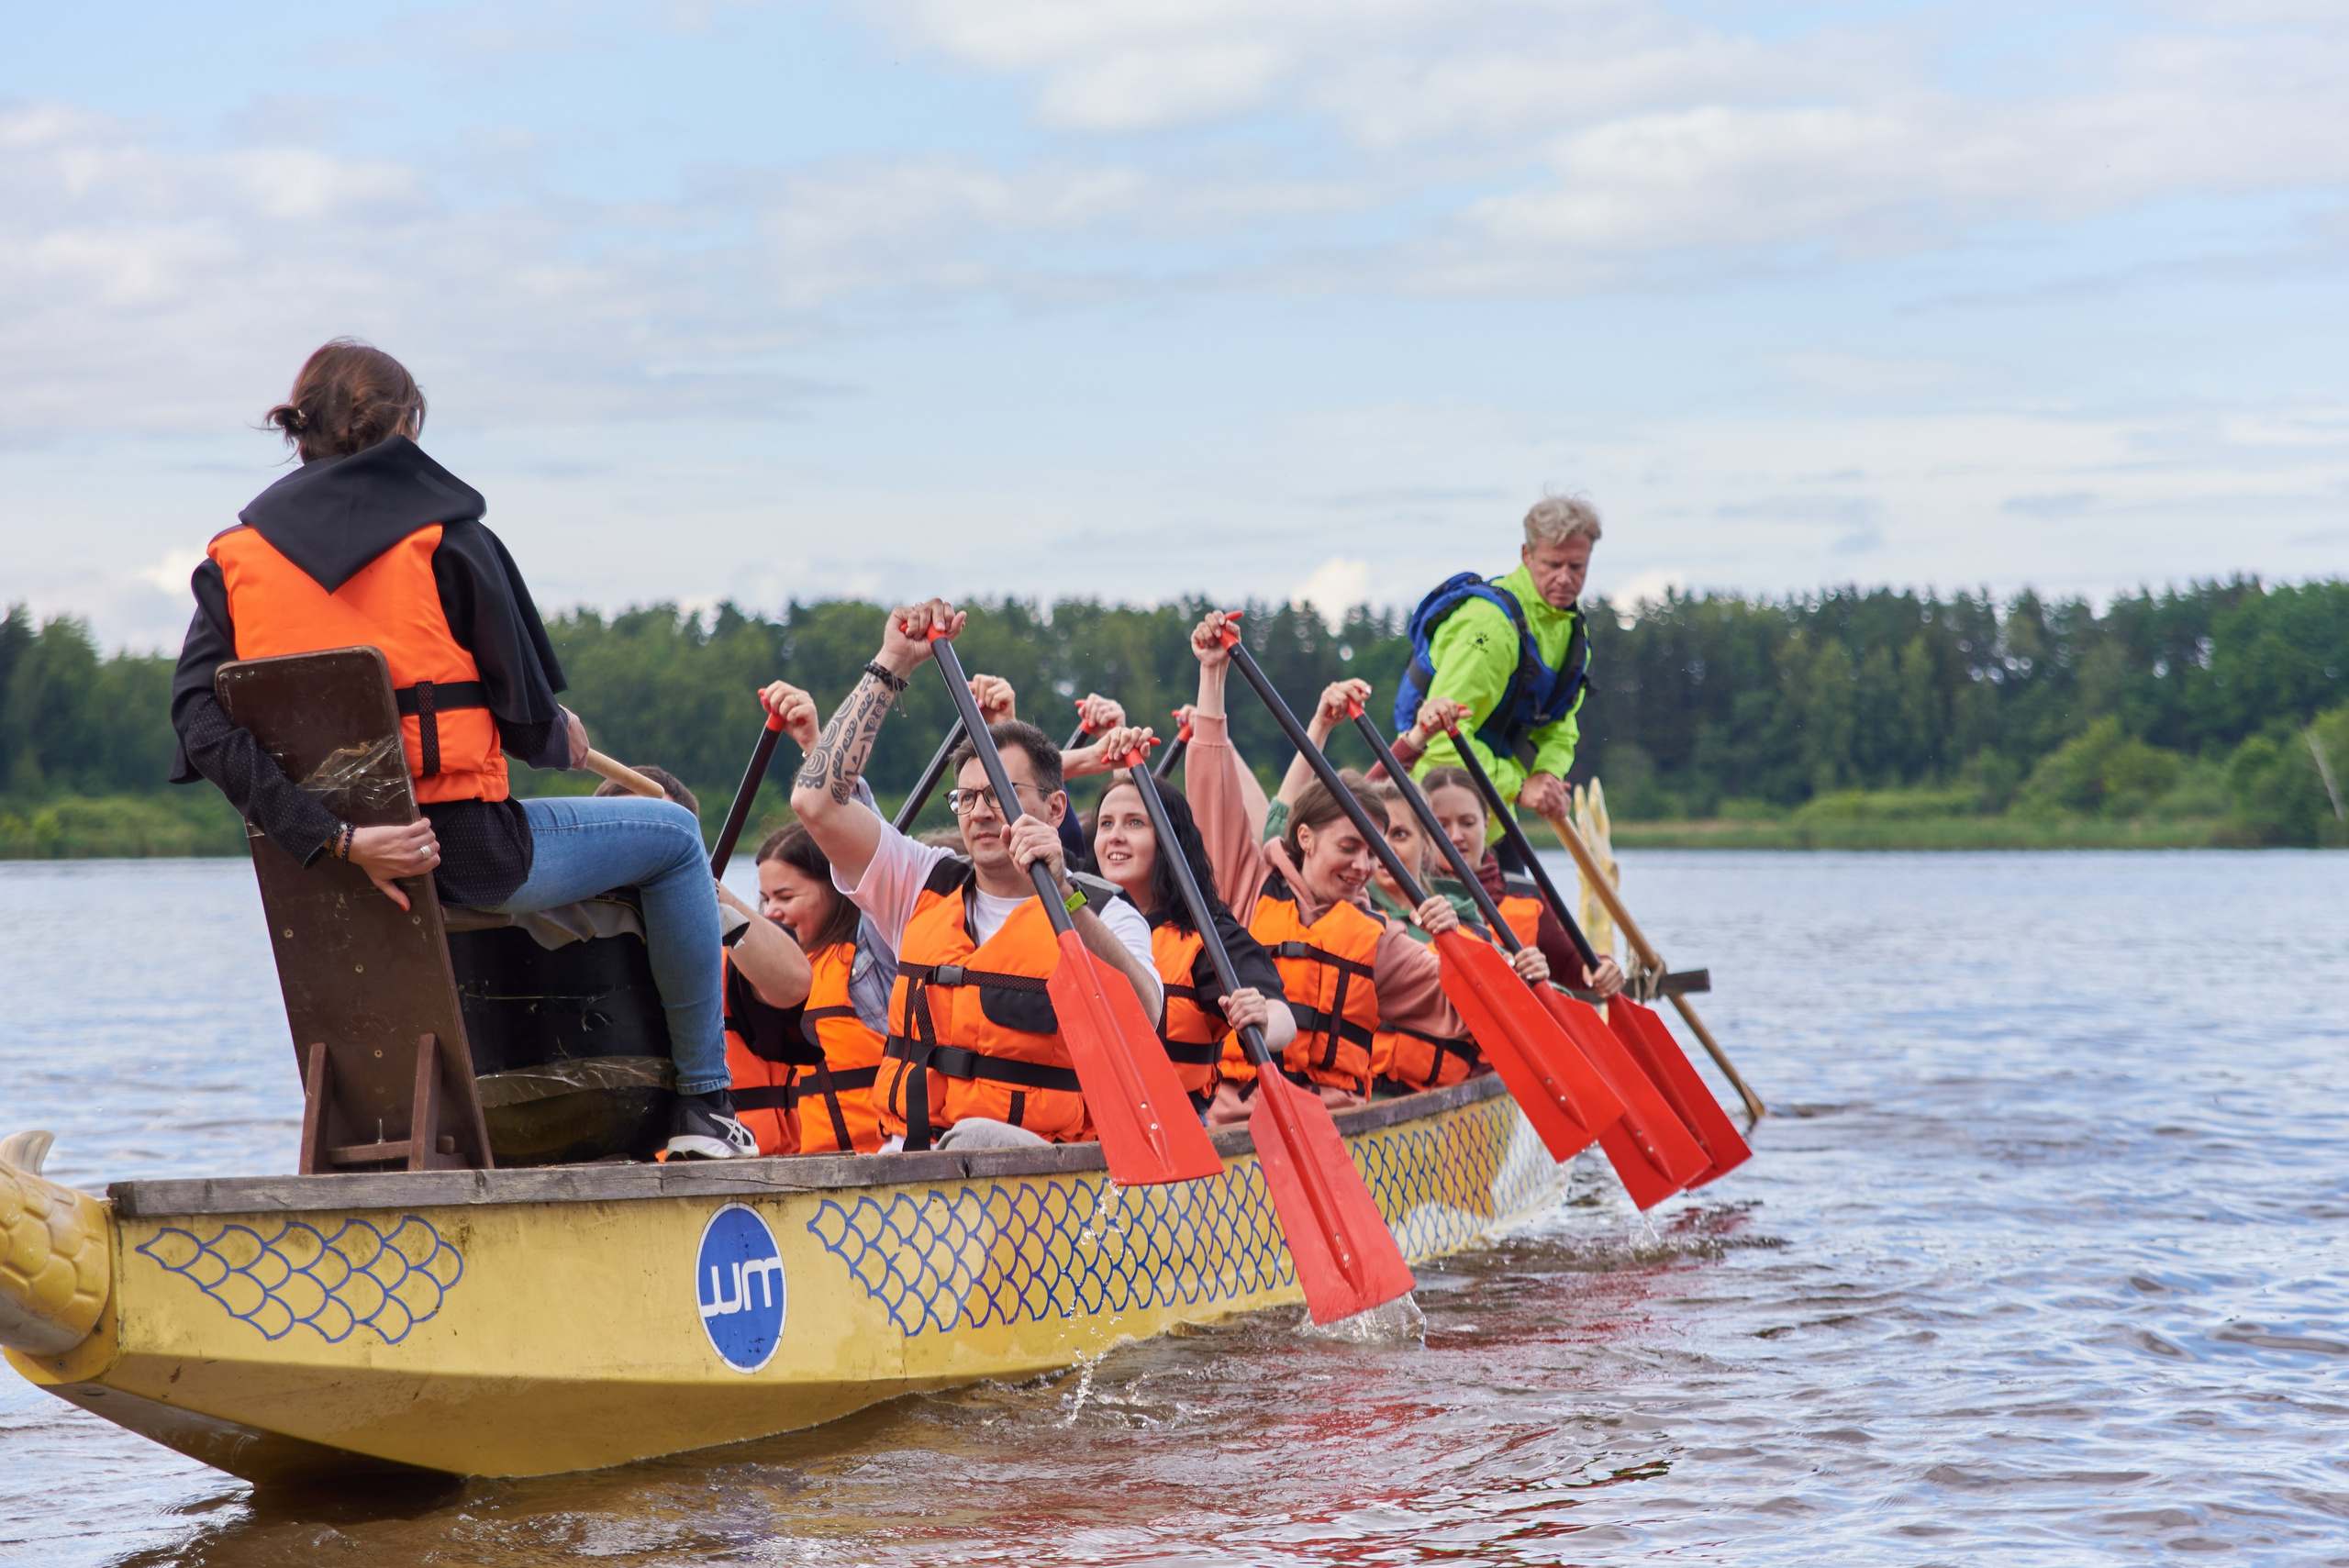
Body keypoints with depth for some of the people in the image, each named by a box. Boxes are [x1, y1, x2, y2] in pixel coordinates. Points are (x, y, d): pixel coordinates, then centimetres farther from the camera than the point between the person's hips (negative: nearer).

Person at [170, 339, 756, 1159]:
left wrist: (334, 837, -18)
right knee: (673, 835, 19)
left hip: (323, 872, 5)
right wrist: (564, 742, 18)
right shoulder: (445, 538, -6)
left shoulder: (232, 560, 4)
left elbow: (202, 724, -12)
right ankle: (702, 1102, 17)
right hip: (462, 857, -5)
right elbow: (527, 715, -6)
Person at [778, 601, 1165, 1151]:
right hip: (909, 1161, 3)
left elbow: (1141, 1018, -16)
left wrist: (1063, 898, -28)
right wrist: (891, 666, 7)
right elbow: (817, 801, 7)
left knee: (977, 1139, -39)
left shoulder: (1104, 915, 6)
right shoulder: (924, 885, 19)